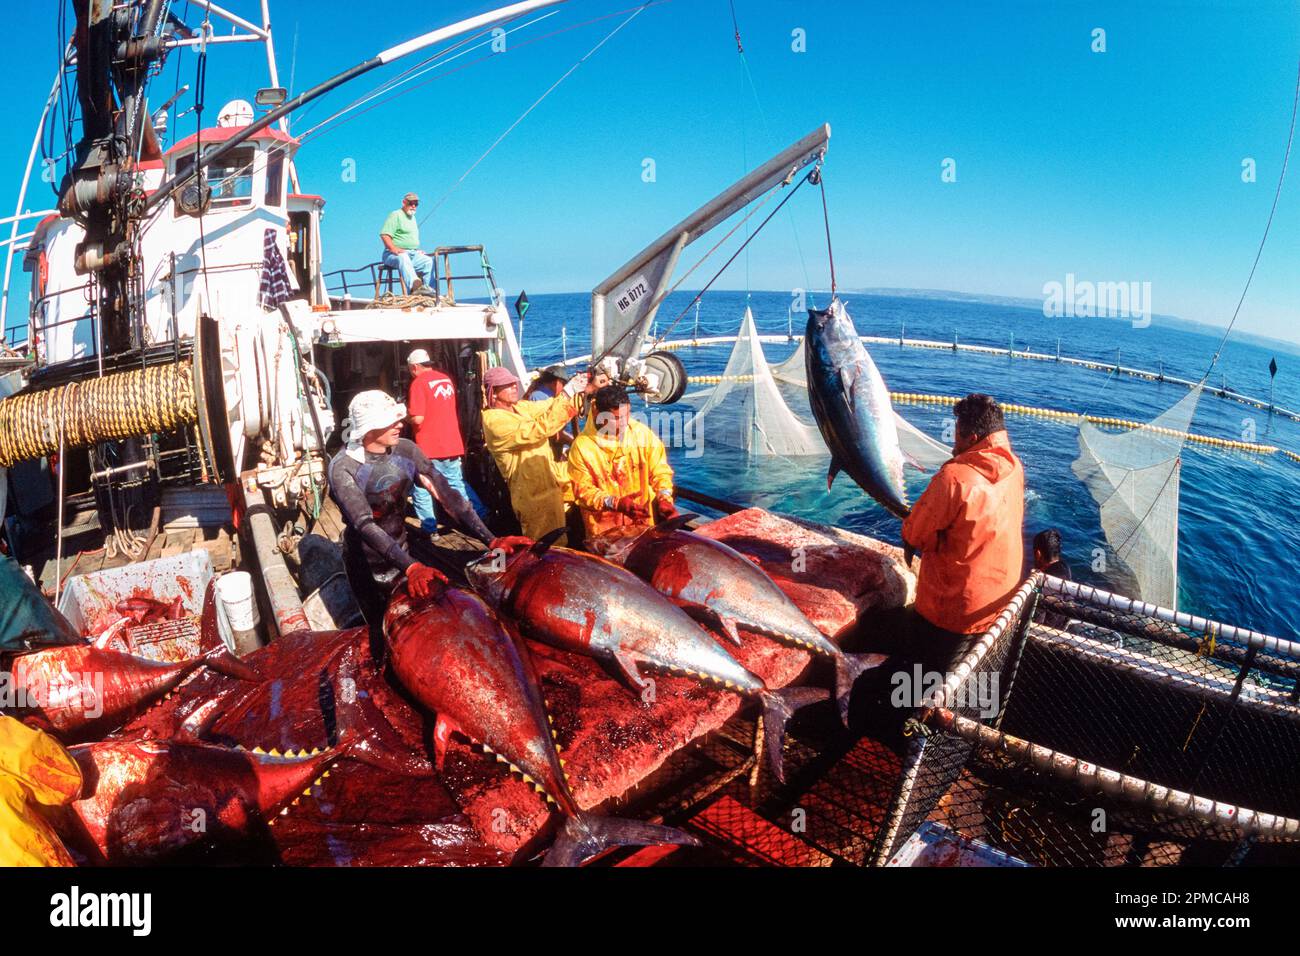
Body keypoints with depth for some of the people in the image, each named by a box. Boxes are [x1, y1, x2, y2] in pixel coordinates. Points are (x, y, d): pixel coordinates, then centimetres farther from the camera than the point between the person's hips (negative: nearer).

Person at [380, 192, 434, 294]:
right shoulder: (396, 215, 1)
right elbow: (384, 235, -11)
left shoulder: (413, 218, 28)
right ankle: (415, 285, -67)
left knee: (428, 261, -20)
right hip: (394, 254, -8)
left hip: (413, 254, 8)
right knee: (403, 258, -41)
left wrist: (417, 250, 18)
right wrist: (393, 249, -24)